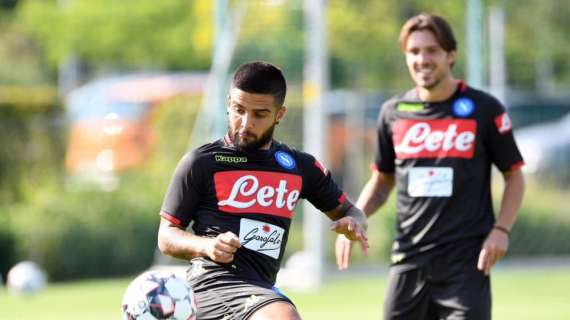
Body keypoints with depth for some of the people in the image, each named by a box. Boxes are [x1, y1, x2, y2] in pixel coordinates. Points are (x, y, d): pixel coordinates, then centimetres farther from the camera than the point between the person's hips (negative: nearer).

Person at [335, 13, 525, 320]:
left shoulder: (484, 109, -3)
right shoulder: (394, 112, 7)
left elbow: (514, 176, 4)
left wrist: (500, 230, -11)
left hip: (466, 260, -4)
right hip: (409, 259, 4)